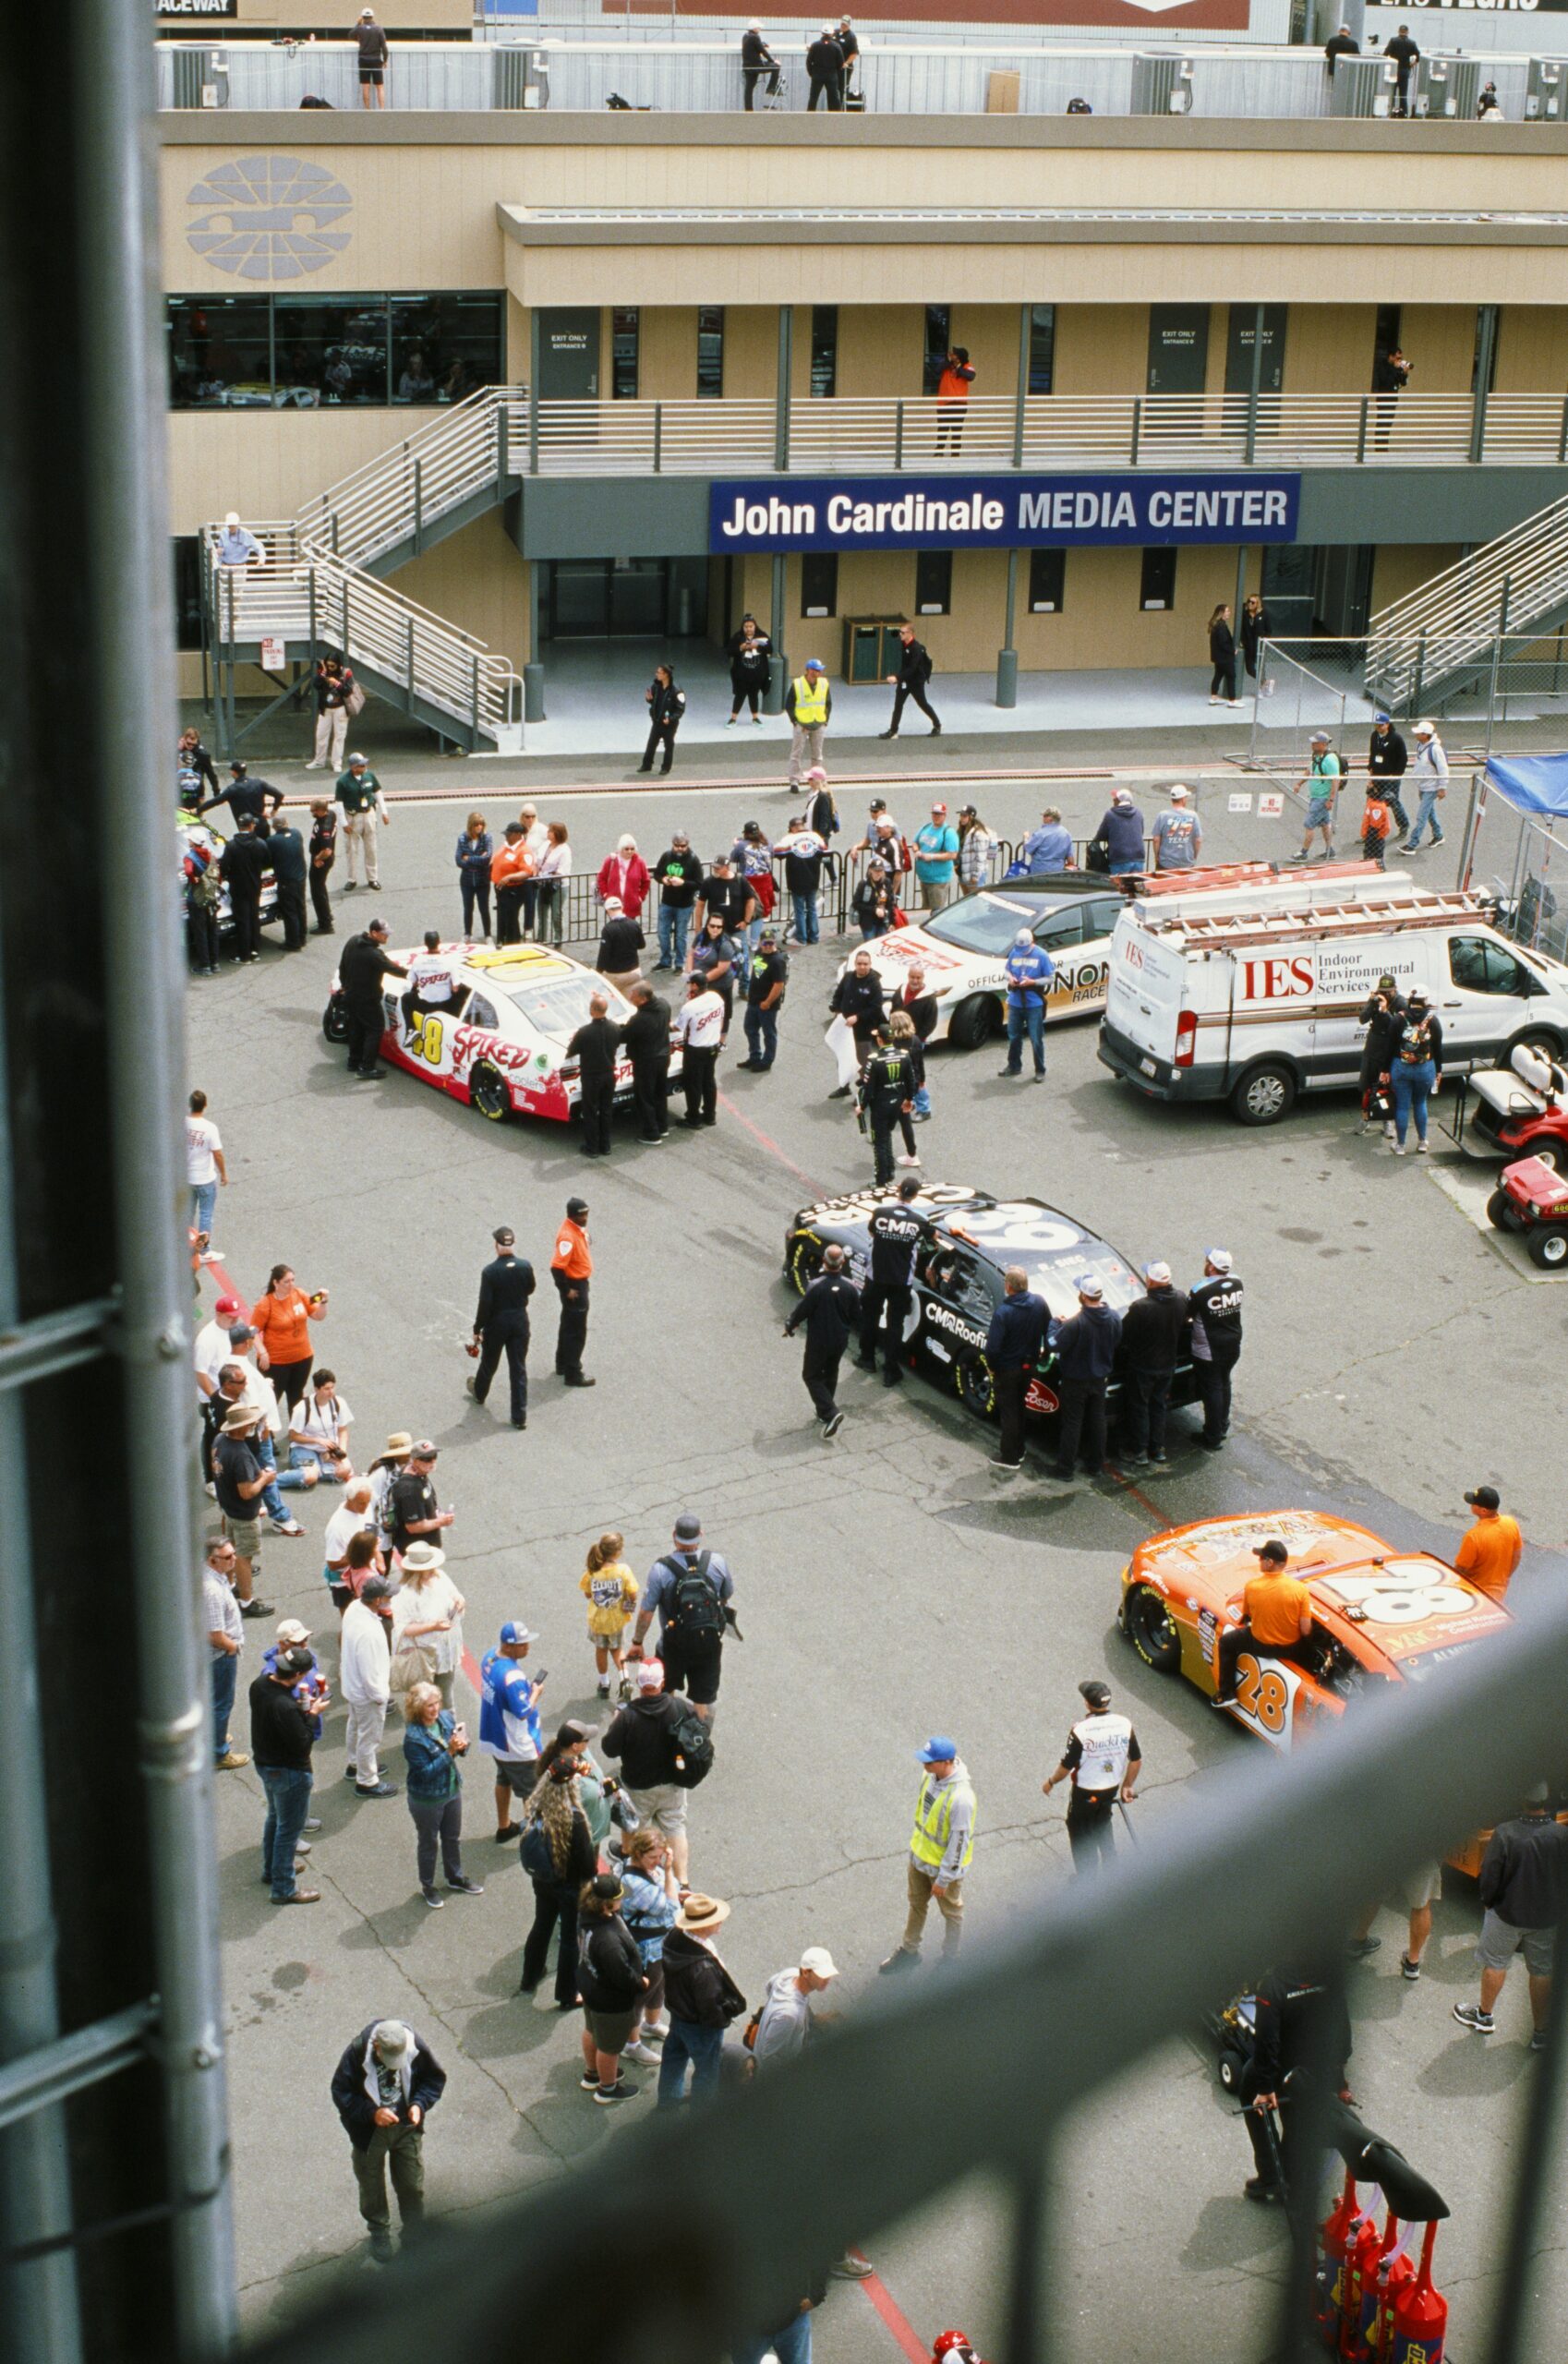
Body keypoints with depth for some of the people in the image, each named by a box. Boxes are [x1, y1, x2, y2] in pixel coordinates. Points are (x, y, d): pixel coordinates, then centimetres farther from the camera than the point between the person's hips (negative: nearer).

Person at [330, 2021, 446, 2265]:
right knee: (372, 2186, 17)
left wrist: (420, 2104, -22)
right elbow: (341, 2093, -18)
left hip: (407, 2126, 1)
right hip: (370, 2131, -1)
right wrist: (372, 2113, -30)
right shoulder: (357, 2053, -29)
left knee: (412, 2183, 15)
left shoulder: (416, 2047, -23)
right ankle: (379, 2233, 42)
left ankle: (415, 2234, 41)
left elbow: (435, 2078, -5)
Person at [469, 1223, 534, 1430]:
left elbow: (484, 1303, -17)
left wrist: (477, 1329, -7)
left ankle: (479, 1393, 50)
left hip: (497, 1322, -2)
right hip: (520, 1321, 2)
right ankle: (520, 1416, 7)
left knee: (489, 1363, 23)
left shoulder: (490, 1271, -22)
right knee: (519, 1368, 8)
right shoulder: (525, 1266, -12)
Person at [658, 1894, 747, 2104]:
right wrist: (733, 2007, -14)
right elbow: (711, 2008, -30)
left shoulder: (674, 1938, -21)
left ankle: (668, 2098, 55)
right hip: (701, 2026, -7)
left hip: (677, 2014, 8)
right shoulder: (703, 1967, -41)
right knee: (707, 2067, 20)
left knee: (674, 2055, 31)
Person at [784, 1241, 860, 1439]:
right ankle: (823, 1413, 33)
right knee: (830, 1375, 23)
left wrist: (790, 1327, 3)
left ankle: (830, 1414, -8)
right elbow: (856, 1316, 0)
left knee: (812, 1376, 8)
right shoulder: (850, 1287, -10)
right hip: (840, 1340, 5)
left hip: (818, 1341, -5)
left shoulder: (816, 1286, -24)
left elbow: (802, 1311, -16)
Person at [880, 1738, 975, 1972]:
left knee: (951, 1912, 19)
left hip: (944, 1865, -7)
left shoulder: (960, 1797, -38)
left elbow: (959, 1841, -28)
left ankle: (950, 1961, 40)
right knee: (917, 1904, 27)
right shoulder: (930, 1773, -14)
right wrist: (914, 1838, 17)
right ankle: (909, 1951, 48)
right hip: (920, 1855, 7)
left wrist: (944, 1878, -19)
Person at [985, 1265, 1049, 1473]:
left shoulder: (1003, 1312, -29)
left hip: (1007, 1370, -6)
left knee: (1008, 1412, 9)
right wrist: (1041, 1354, 17)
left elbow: (993, 1347, -26)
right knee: (1018, 1407, 23)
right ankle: (1018, 1450, 36)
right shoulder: (1040, 1303, -11)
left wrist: (992, 1367, -7)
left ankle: (1010, 1458, 19)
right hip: (1028, 1366, 6)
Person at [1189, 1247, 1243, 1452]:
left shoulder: (1201, 1290, -26)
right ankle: (1222, 1426, 40)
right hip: (1233, 1347, 6)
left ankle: (1213, 1438, 17)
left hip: (1208, 1352, -6)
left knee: (1212, 1391, 7)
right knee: (1224, 1385, 24)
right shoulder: (1236, 1283, -10)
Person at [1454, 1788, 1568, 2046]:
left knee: (1495, 1963, 21)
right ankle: (1541, 2032, 27)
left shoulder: (1505, 1834, -27)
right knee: (1543, 1971, 18)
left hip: (1509, 1912, -2)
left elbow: (1488, 1879, -18)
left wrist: (1487, 1900, 3)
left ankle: (1484, 2016, 40)